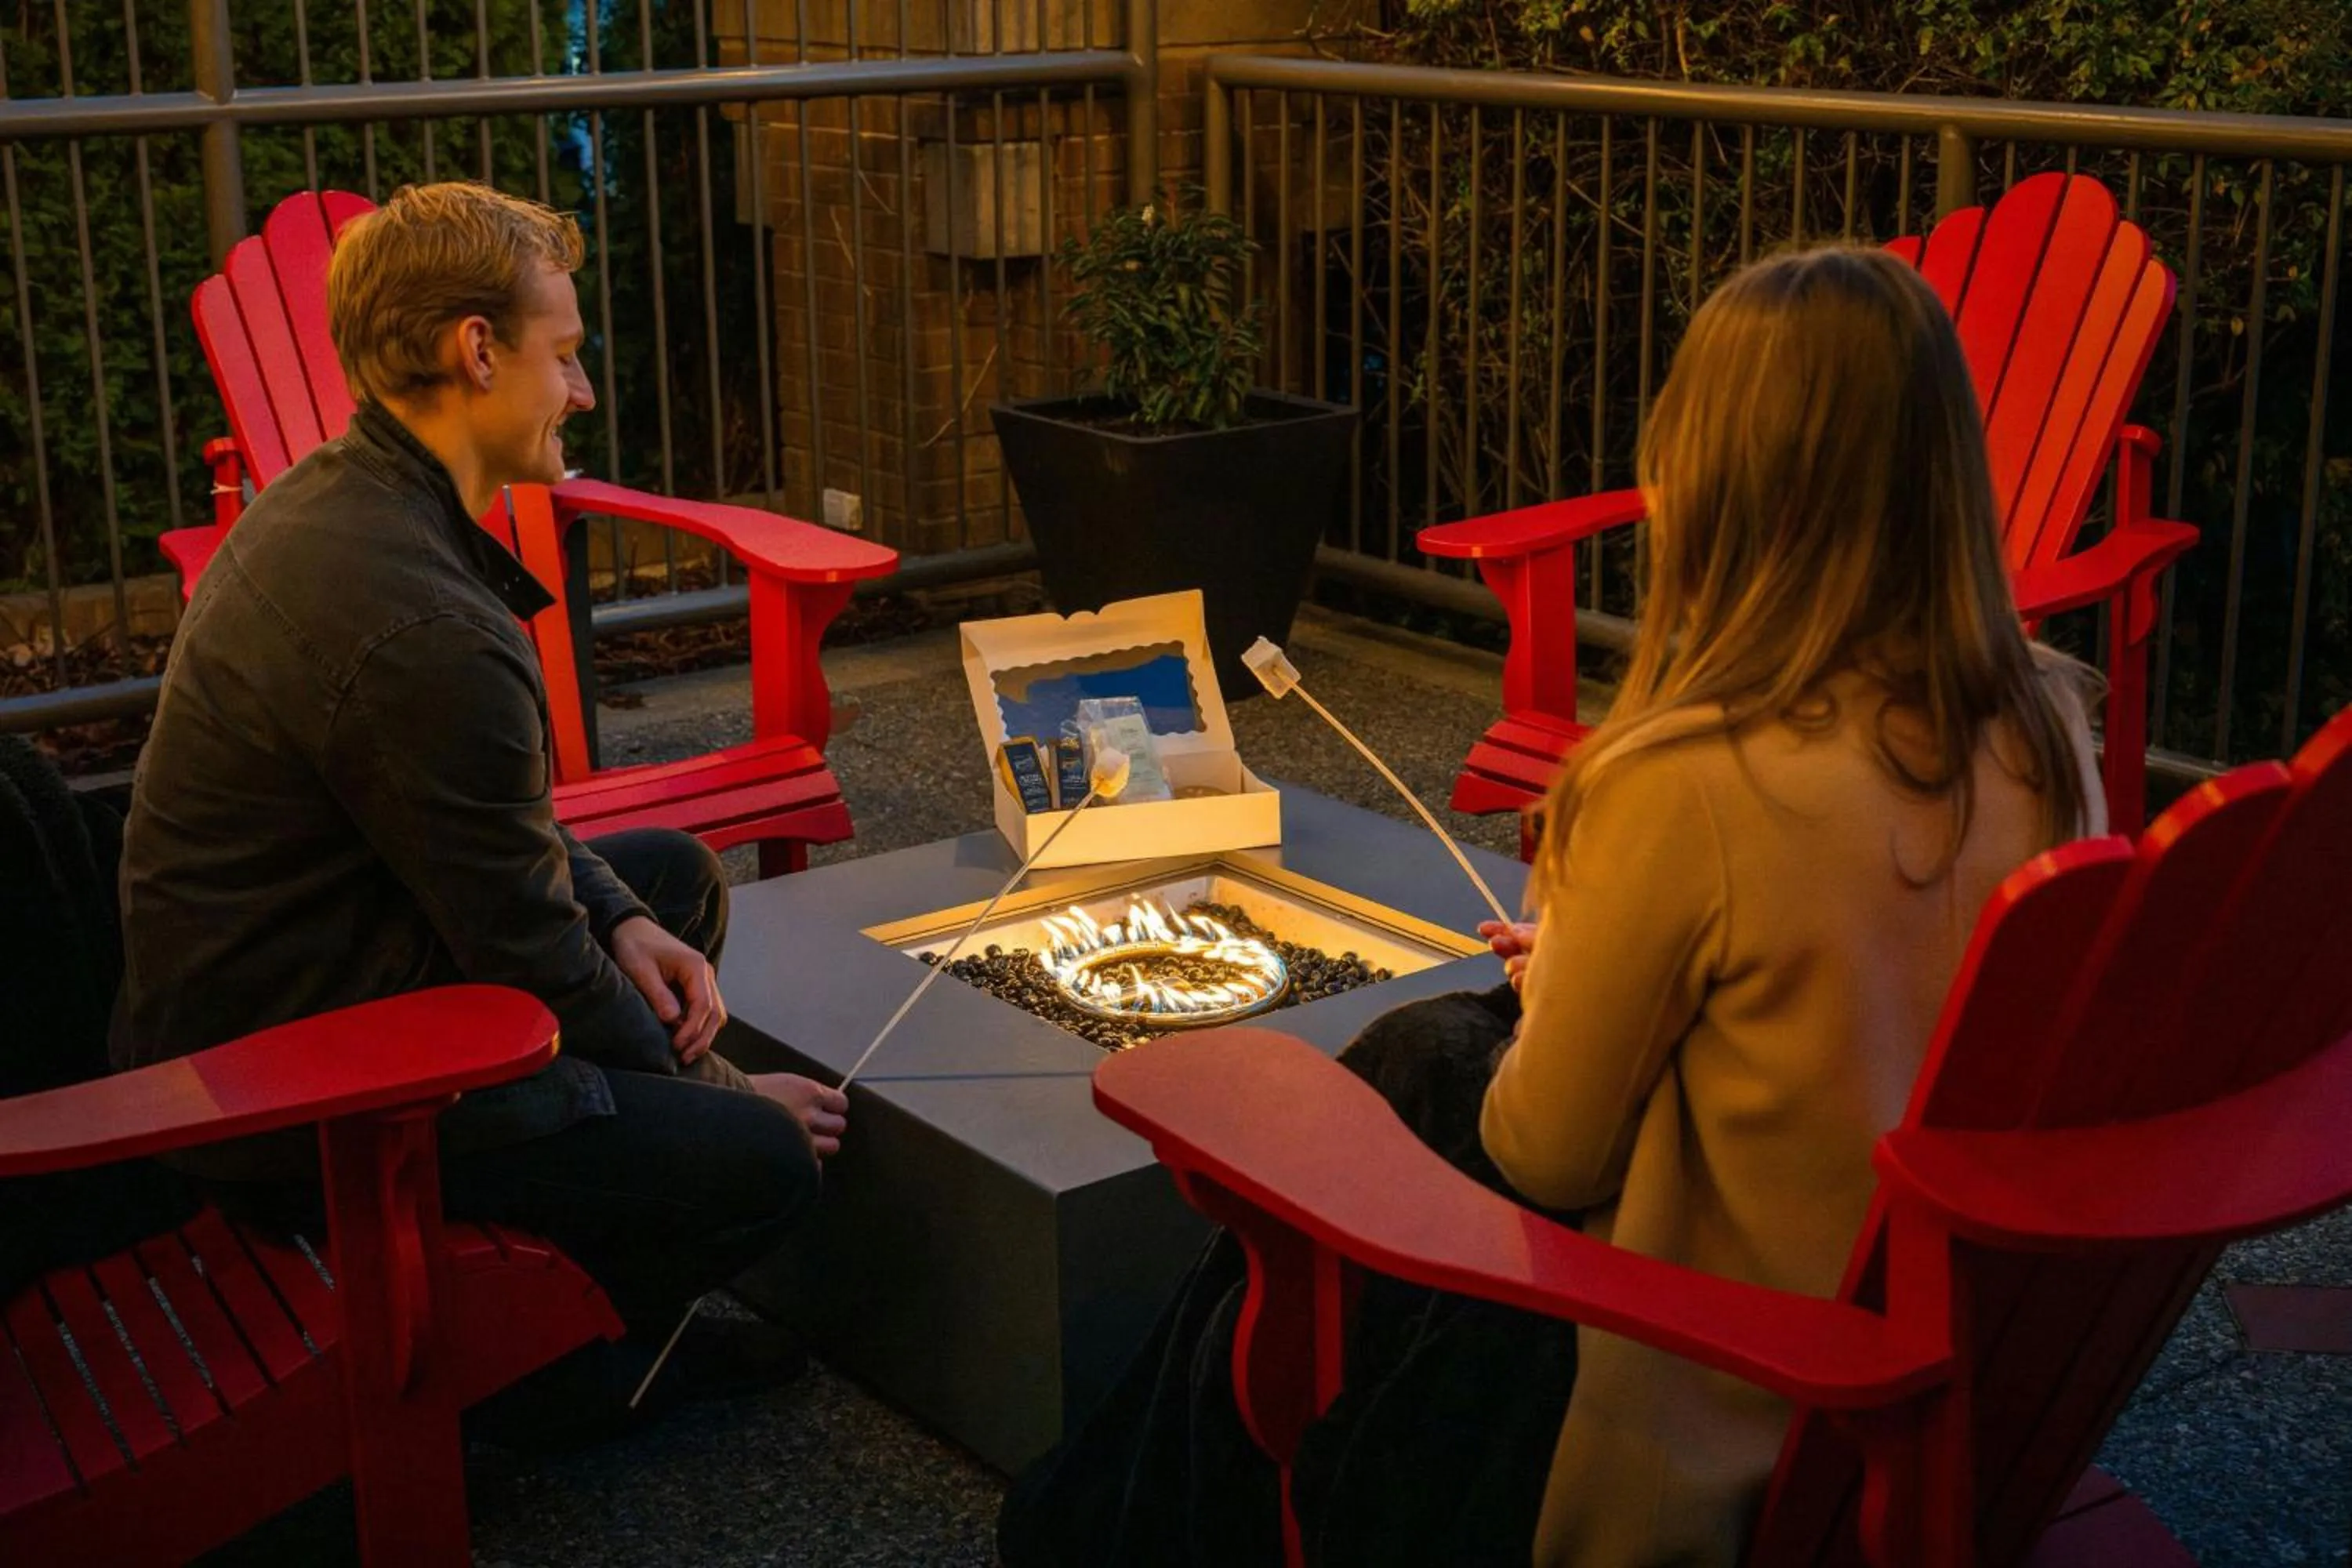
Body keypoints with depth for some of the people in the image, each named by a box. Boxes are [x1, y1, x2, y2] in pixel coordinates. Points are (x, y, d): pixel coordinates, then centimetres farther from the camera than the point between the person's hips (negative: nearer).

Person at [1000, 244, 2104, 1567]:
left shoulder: (1687, 783, -30)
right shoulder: (2053, 731, -9)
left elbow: (1544, 1158, -16)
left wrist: (1558, 976, 4)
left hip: (1721, 1428, -7)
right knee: (1430, 1052, 24)